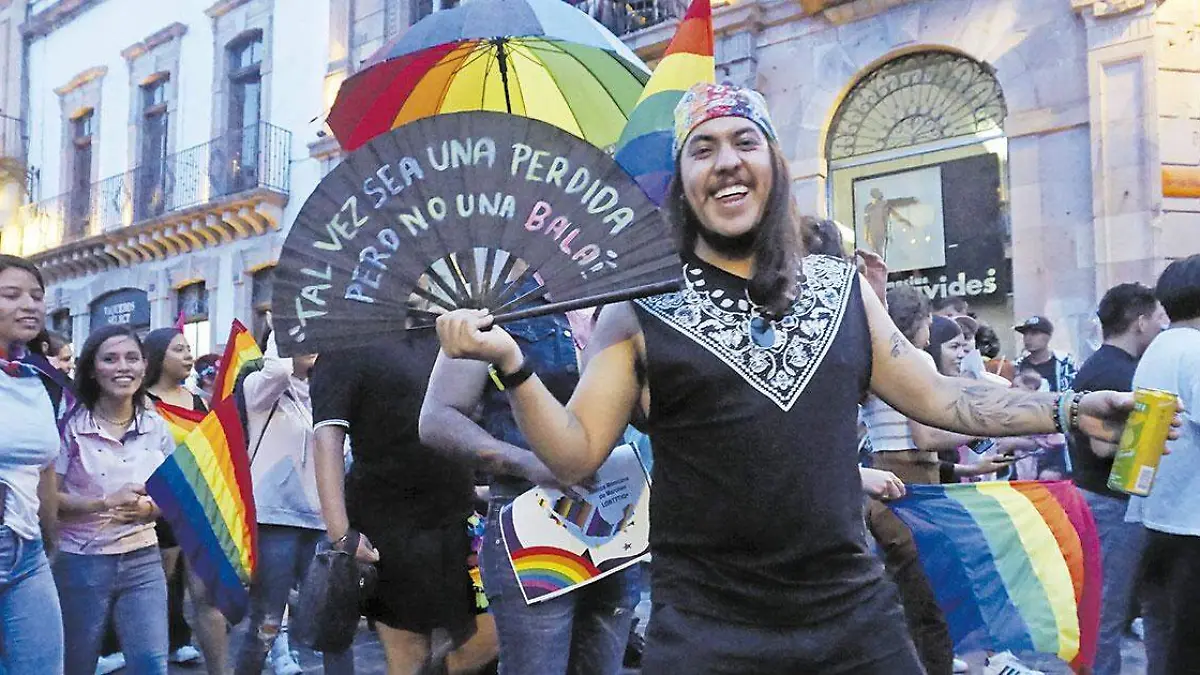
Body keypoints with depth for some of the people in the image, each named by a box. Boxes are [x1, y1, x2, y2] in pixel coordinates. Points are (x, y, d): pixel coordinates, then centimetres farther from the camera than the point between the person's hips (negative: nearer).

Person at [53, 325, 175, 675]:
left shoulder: (156, 427, 3)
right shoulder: (72, 425, -9)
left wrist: (145, 508, -13)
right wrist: (105, 503, -24)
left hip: (143, 560, 3)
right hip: (81, 562, -2)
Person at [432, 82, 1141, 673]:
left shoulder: (842, 288, 7)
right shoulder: (641, 308, -4)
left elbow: (932, 394, 12)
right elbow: (576, 454, -6)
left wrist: (1069, 408, 5)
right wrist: (512, 363, -20)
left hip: (858, 618, 4)